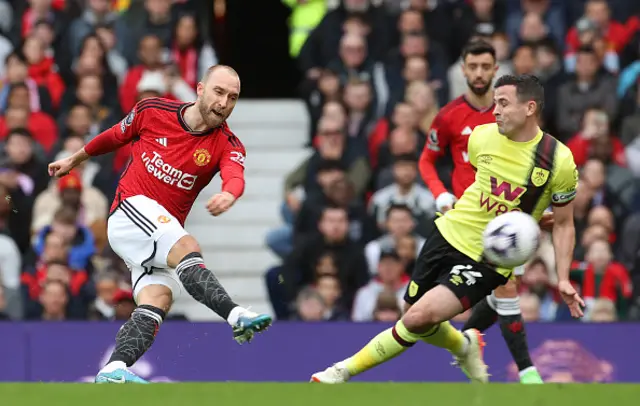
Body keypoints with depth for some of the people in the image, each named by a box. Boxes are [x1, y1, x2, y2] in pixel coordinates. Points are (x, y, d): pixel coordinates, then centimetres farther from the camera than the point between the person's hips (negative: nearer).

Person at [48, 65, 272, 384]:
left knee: (158, 300, -20)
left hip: (165, 231, 4)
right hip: (131, 209, -4)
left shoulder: (227, 145, -3)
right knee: (186, 248, -30)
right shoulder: (153, 111, -3)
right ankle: (236, 316, -48)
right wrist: (74, 160, 31)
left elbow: (235, 177, -27)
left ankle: (112, 371, -32)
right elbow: (115, 136, 17)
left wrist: (228, 194, -52)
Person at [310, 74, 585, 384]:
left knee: (419, 318, -19)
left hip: (489, 262, -5)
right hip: (451, 234, 5)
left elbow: (563, 224, -3)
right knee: (414, 315, 12)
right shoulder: (481, 137, -4)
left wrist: (563, 279, -9)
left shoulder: (559, 160, -15)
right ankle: (464, 347, 43)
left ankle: (346, 371, -3)